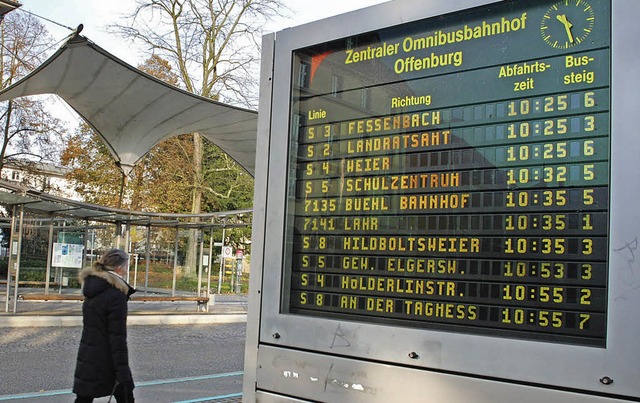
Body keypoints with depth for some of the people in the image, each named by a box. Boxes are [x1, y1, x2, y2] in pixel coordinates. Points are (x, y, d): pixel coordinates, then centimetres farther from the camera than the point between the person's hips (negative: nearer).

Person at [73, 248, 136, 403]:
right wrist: (123, 371, -17)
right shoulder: (116, 295, -18)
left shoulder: (93, 289, 6)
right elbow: (118, 337, -19)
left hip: (87, 359, 7)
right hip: (108, 362, -7)